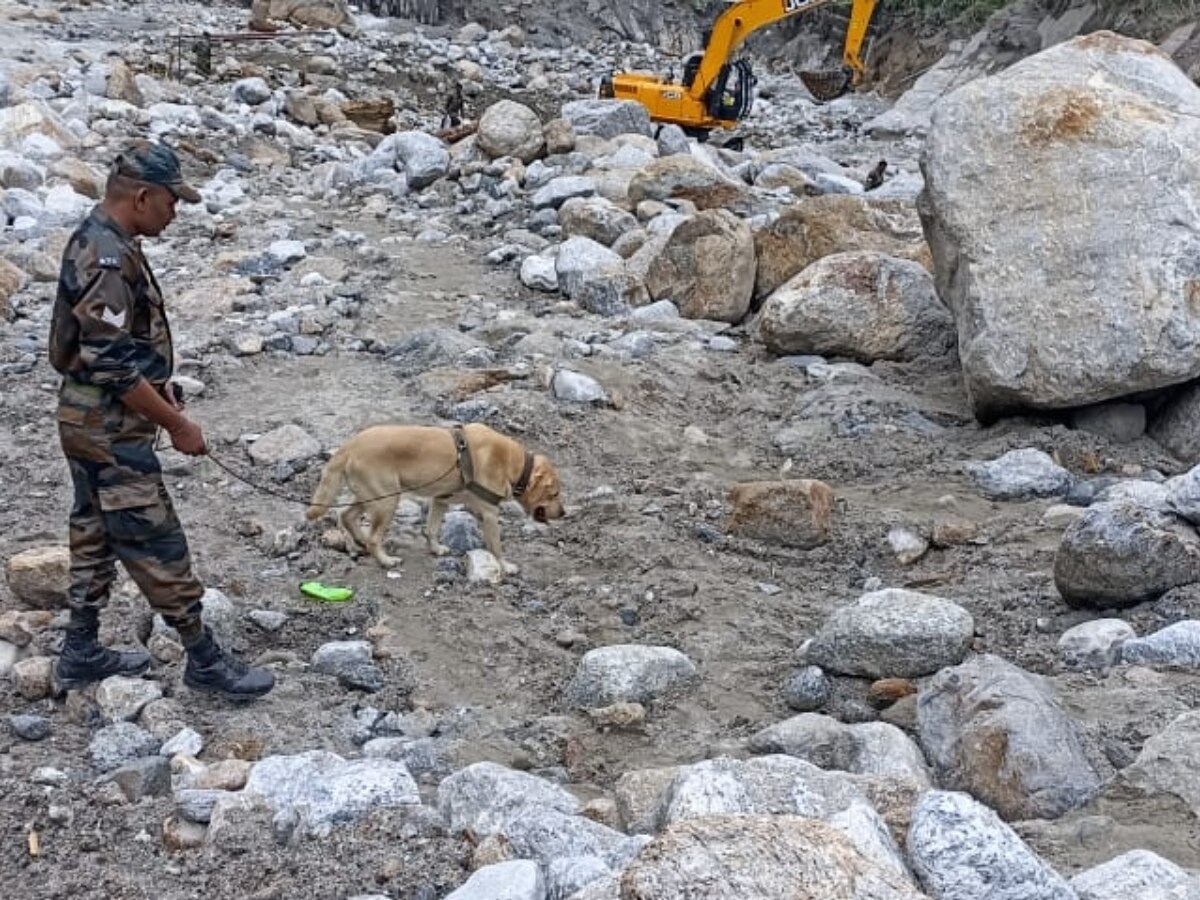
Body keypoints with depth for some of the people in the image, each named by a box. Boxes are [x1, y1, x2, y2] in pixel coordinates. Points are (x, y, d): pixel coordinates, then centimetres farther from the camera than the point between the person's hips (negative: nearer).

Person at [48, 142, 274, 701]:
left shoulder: (97, 241, 9)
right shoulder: (107, 259, -24)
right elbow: (113, 367, -25)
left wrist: (158, 385, 12)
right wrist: (177, 424, -18)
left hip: (91, 420, 11)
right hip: (109, 428, -11)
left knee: (95, 535, 18)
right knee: (156, 543, -2)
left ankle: (80, 653, 28)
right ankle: (204, 660, 7)